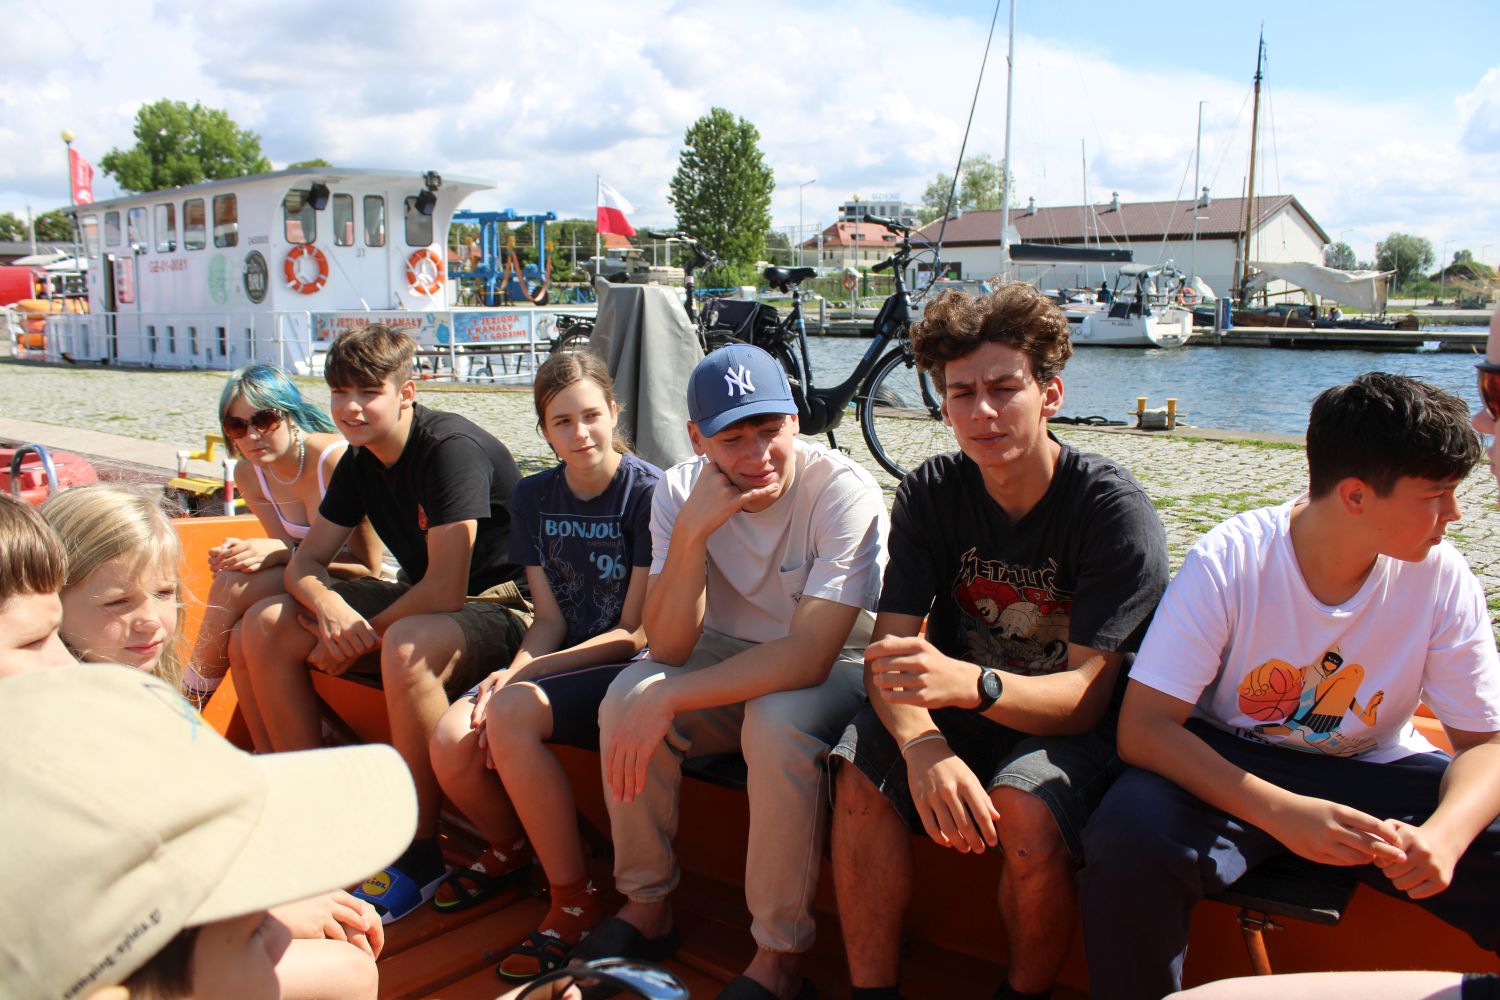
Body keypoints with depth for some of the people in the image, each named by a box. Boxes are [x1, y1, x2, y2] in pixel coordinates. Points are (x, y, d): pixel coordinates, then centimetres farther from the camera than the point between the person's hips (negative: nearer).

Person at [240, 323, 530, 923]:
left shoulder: (452, 448, -22)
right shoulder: (360, 461, 5)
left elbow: (445, 589, -26)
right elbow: (306, 563, 6)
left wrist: (359, 638, -15)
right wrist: (330, 607, -17)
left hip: (497, 608, -9)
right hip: (419, 603, 9)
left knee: (404, 647, -40)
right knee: (265, 627, -2)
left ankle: (419, 854, -22)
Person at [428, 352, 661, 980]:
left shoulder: (650, 492, -11)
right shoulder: (533, 497, 8)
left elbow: (634, 634, -12)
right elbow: (550, 620, 7)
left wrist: (519, 679, -18)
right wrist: (512, 672, -15)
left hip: (624, 669, -5)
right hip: (561, 662, 6)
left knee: (510, 717, -31)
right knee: (451, 742, -19)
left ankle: (573, 903, -13)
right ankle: (509, 847, 16)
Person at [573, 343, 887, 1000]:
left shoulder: (844, 494, -23)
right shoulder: (680, 492, -10)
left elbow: (808, 656, -29)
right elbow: (670, 648, -17)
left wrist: (669, 698, -34)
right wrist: (692, 533, -31)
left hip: (834, 670, -4)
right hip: (730, 658, 4)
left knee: (775, 724, -35)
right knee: (628, 697, -22)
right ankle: (646, 910, -1)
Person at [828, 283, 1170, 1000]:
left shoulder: (1116, 511, -17)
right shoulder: (929, 494, -7)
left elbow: (1086, 694, -23)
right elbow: (889, 650, -12)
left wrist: (970, 684, -44)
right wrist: (926, 748, -35)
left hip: (1069, 724, -3)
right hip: (955, 711, 3)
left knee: (1027, 812, -32)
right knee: (860, 777, -25)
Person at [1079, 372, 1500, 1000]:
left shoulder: (1442, 580, -9)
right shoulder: (1229, 563, -20)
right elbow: (1143, 729, -23)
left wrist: (1442, 834, -28)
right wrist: (1283, 813, -37)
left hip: (1375, 772, 3)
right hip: (1229, 766, -3)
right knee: (1129, 843, -33)